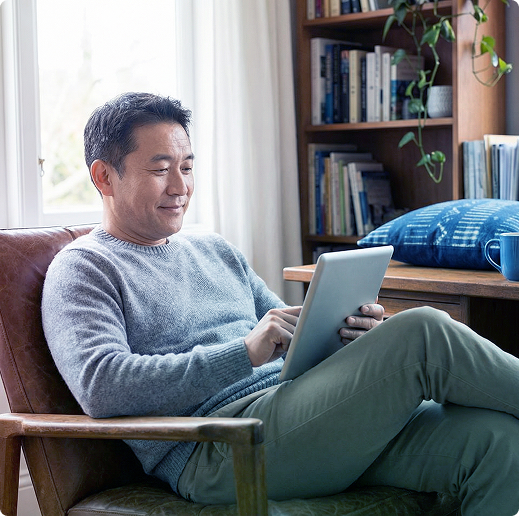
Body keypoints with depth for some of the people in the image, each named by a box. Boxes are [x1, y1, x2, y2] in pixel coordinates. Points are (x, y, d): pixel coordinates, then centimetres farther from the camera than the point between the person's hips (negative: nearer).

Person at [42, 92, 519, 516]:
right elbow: (102, 388, -14)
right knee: (424, 333, -23)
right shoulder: (83, 268, 4)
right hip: (219, 451, -7)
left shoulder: (216, 251, 26)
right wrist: (245, 352, -20)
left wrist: (346, 335, 0)